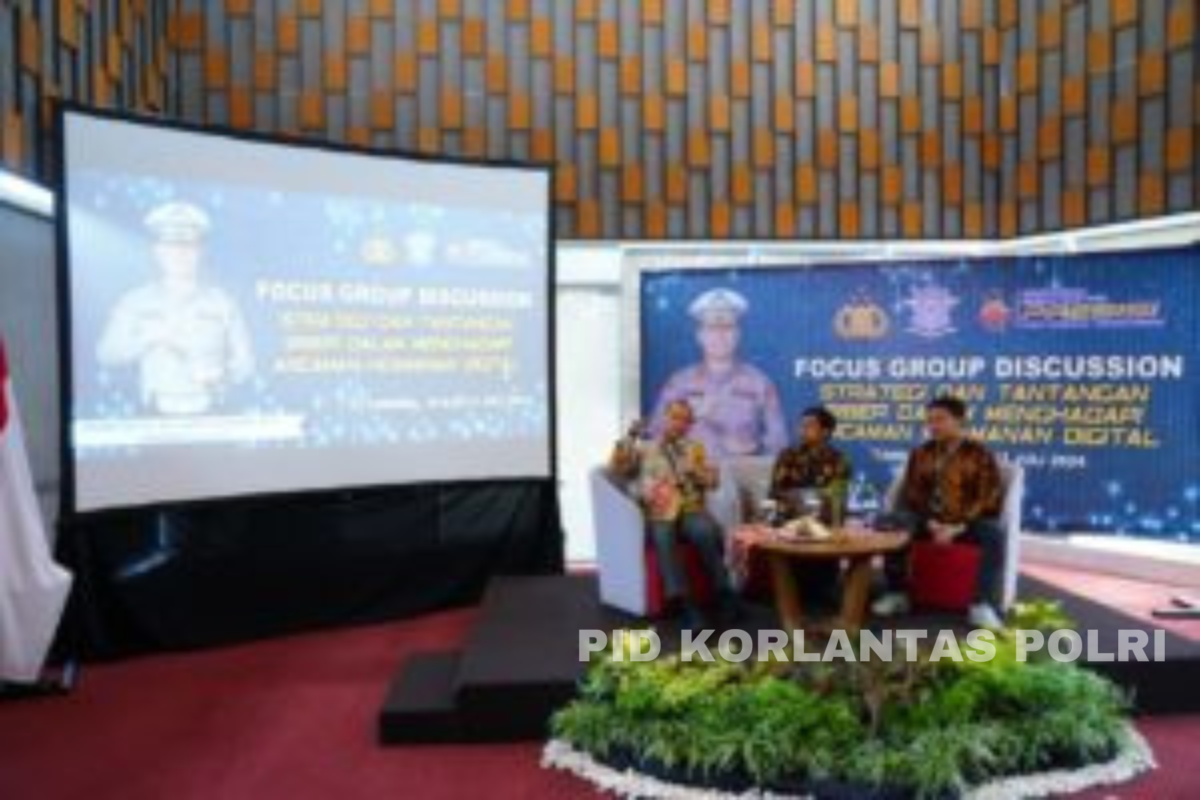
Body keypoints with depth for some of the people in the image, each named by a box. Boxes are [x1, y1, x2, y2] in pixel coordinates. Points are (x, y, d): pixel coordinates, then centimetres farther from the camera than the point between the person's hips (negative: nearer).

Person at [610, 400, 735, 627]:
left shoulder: (696, 448, 25)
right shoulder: (644, 448, 21)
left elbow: (712, 481, 14)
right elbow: (617, 468, 6)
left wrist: (694, 470, -6)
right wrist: (630, 438, -5)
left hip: (691, 510, 1)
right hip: (658, 513, -1)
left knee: (708, 532, -34)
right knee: (663, 538, -37)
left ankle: (723, 592, -23)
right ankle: (683, 603, -40)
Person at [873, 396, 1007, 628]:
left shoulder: (980, 455, 0)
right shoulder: (921, 454, 10)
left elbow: (989, 501, -7)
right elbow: (911, 495, 6)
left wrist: (958, 528, -20)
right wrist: (930, 523, -13)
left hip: (967, 522, -2)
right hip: (930, 520, 3)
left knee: (993, 533, -35)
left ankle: (983, 605, -30)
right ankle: (895, 594, -16)